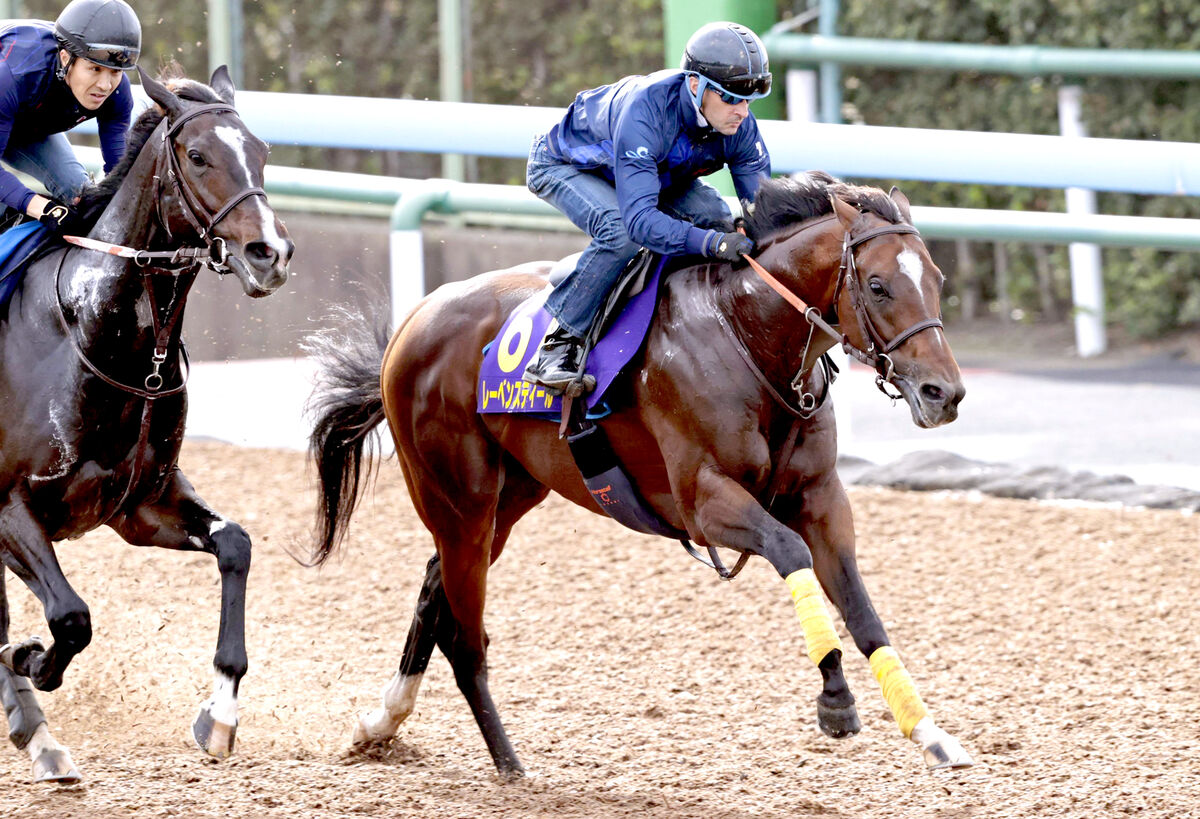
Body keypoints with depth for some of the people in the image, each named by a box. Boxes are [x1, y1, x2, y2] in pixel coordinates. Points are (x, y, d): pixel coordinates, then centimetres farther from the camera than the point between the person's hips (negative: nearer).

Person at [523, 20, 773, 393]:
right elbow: (639, 219, -50)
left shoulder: (738, 124, -24)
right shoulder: (646, 111, -44)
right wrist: (709, 243, -62)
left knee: (717, 219, -16)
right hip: (563, 167, -7)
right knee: (621, 233, -35)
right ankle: (559, 344, -22)